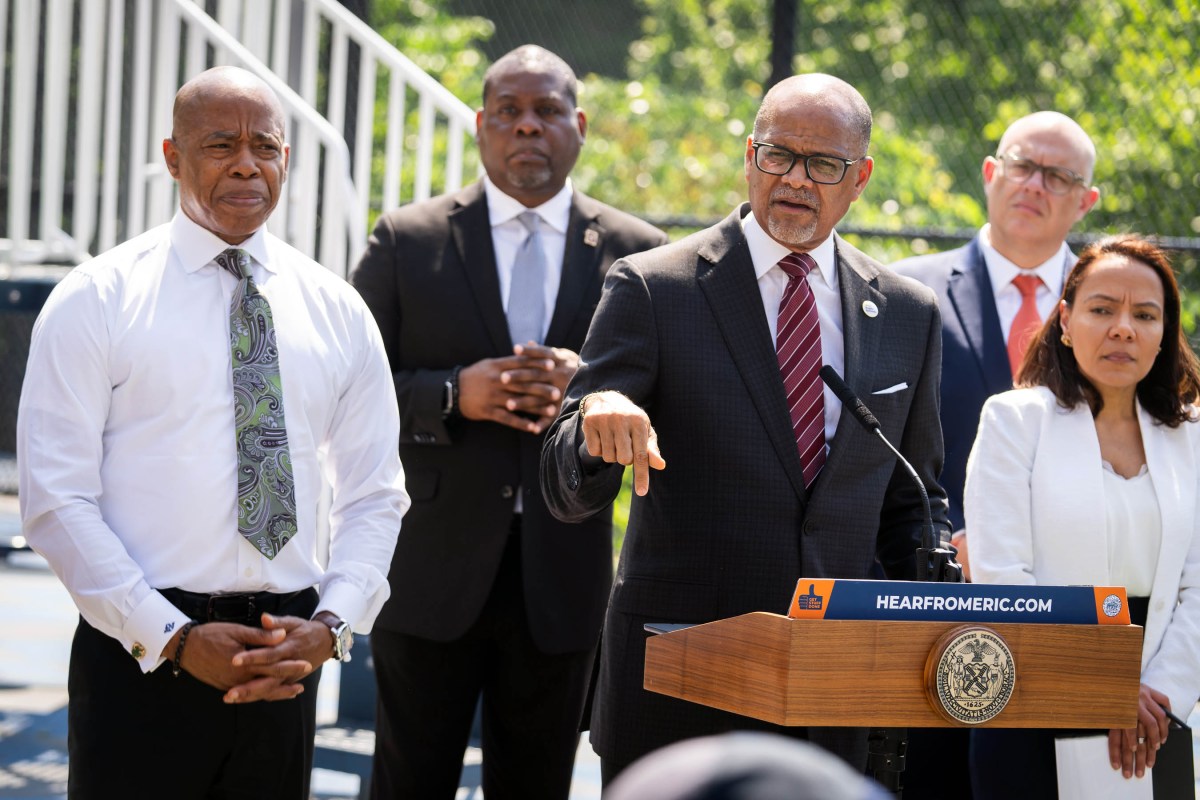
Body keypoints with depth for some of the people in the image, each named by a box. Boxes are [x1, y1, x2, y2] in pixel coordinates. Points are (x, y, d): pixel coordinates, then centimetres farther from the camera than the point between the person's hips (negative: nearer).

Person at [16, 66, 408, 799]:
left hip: (286, 663, 3)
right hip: (139, 654, -3)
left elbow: (374, 496, 11)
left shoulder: (338, 311, 10)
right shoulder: (97, 300, -2)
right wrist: (173, 638, -14)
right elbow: (55, 499, -7)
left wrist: (331, 624, -6)